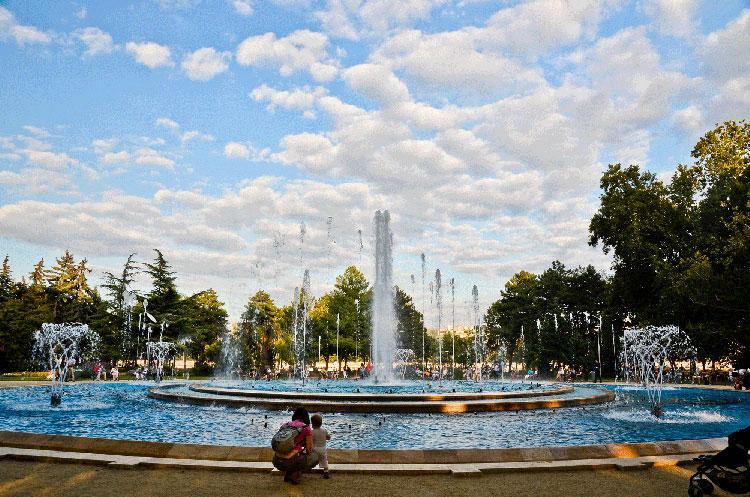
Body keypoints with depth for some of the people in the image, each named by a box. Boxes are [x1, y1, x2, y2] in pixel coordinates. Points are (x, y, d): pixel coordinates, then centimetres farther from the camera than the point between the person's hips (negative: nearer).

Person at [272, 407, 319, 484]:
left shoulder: (284, 425, 13)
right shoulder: (306, 428, -1)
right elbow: (309, 450, 6)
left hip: (276, 461, 6)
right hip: (290, 462, -6)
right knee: (315, 457, 19)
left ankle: (287, 474, 23)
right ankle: (294, 475, 7)